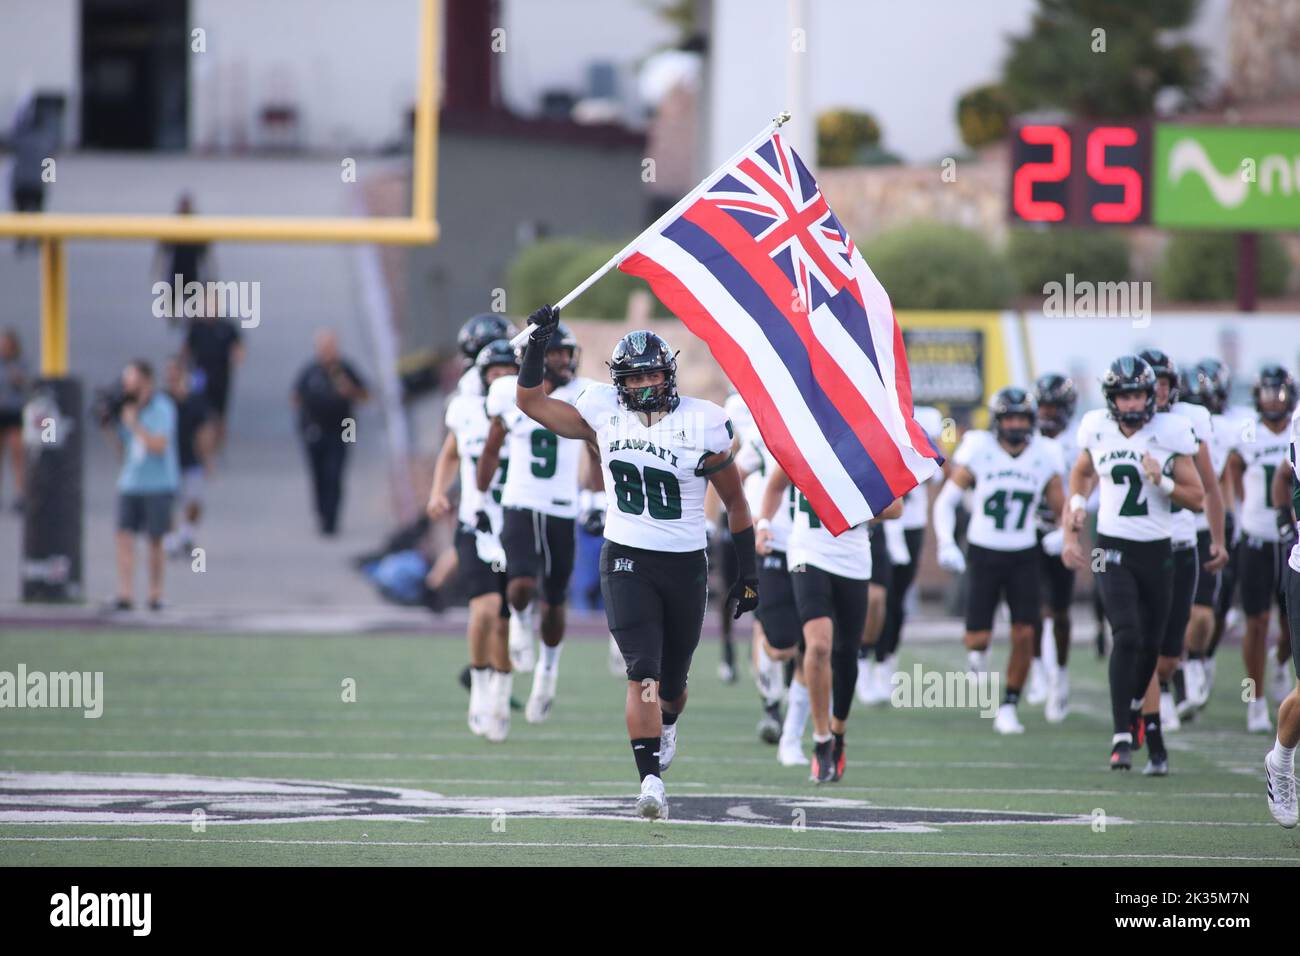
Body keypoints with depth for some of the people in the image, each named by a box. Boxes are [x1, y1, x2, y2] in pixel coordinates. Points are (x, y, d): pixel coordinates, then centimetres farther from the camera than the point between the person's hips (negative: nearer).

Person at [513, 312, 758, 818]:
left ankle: (666, 724, 51)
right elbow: (530, 401, 8)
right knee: (643, 673, -16)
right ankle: (651, 783, -20)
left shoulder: (701, 425, -8)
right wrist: (539, 343, -3)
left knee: (672, 678, 15)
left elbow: (734, 501, 3)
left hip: (685, 566, 0)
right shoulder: (604, 414, -2)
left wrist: (748, 572, 3)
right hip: (626, 561, 0)